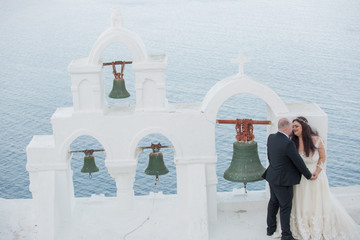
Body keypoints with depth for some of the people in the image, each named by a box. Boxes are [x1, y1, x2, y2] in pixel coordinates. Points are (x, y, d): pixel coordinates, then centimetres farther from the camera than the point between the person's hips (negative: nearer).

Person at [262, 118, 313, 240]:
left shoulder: (271, 137, -3)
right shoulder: (288, 144, -26)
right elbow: (298, 162, -17)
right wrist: (309, 176, -3)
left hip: (272, 177, 8)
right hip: (283, 180, -8)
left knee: (273, 202, 22)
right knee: (285, 207, 5)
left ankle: (270, 228, 36)